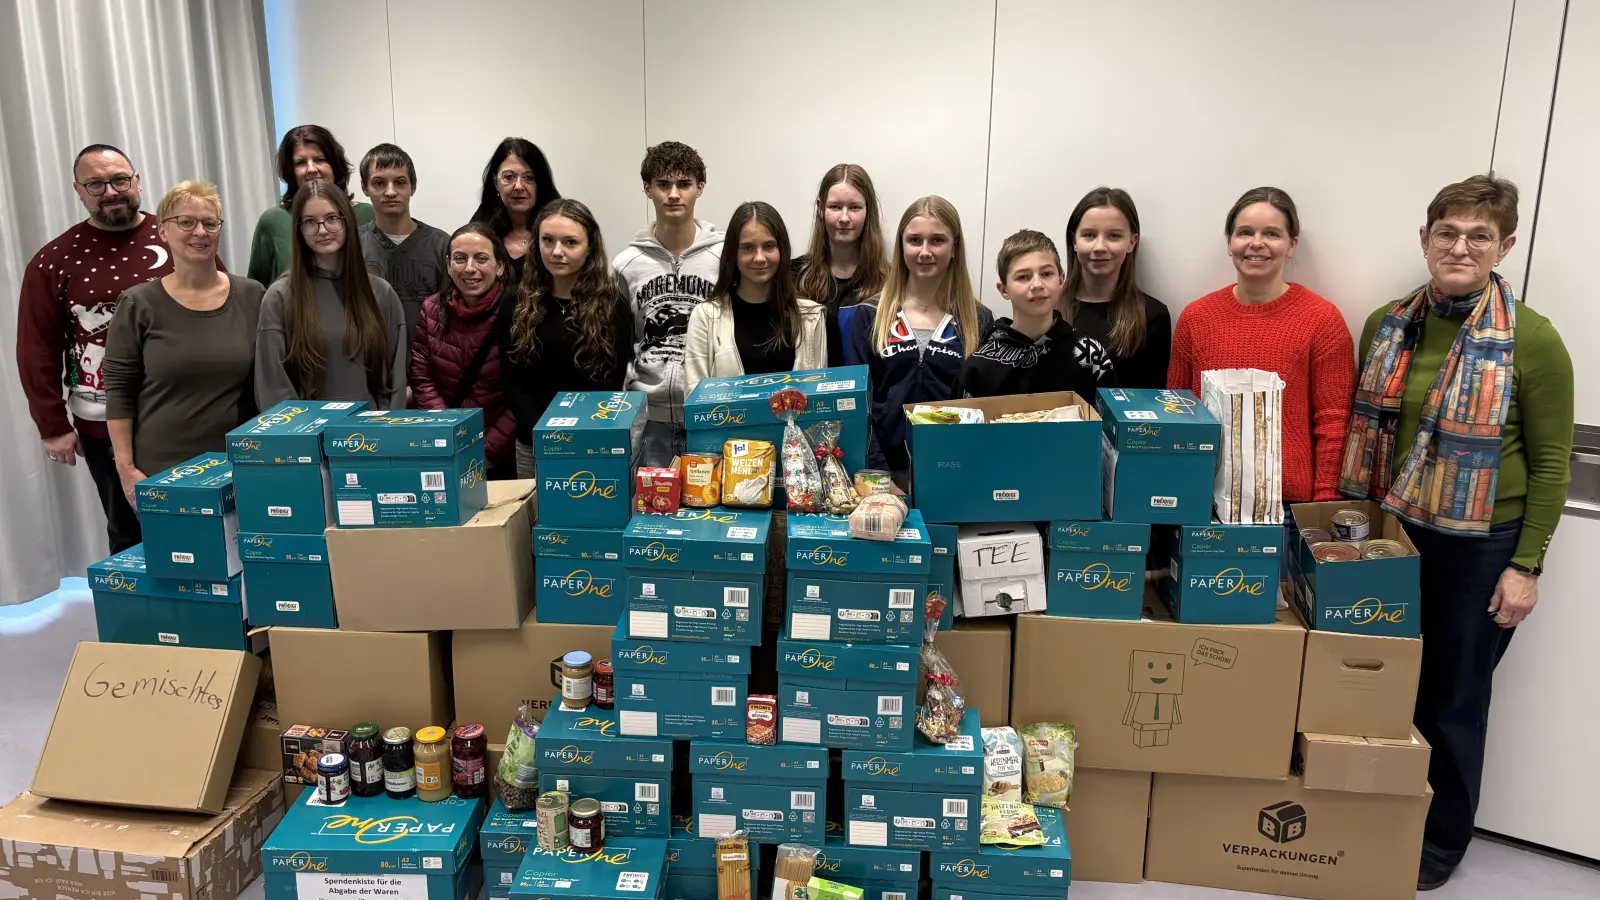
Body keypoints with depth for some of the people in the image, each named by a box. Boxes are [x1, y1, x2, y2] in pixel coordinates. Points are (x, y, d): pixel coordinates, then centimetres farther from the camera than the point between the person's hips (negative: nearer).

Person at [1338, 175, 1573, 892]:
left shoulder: (1533, 341, -11)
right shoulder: (1387, 325, 1)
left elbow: (1551, 463, -7)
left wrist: (1526, 565, -9)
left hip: (1479, 547, -4)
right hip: (1390, 534, 4)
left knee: (1451, 698, 10)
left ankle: (1439, 842, 31)